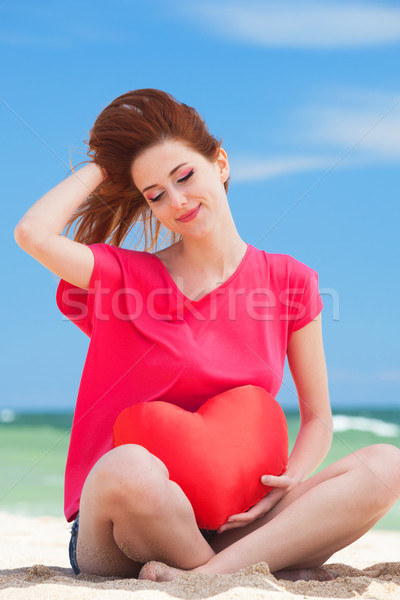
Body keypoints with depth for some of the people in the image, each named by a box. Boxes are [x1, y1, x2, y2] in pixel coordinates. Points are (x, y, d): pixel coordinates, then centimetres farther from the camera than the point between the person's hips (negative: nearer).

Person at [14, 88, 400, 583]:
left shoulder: (288, 281, 8)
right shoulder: (125, 278, 1)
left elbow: (317, 419, 12)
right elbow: (33, 233, -19)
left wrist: (290, 481, -9)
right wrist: (100, 168, -1)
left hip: (227, 521, 3)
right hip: (113, 536, -2)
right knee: (130, 467, -39)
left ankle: (205, 574, -27)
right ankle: (272, 568, -16)